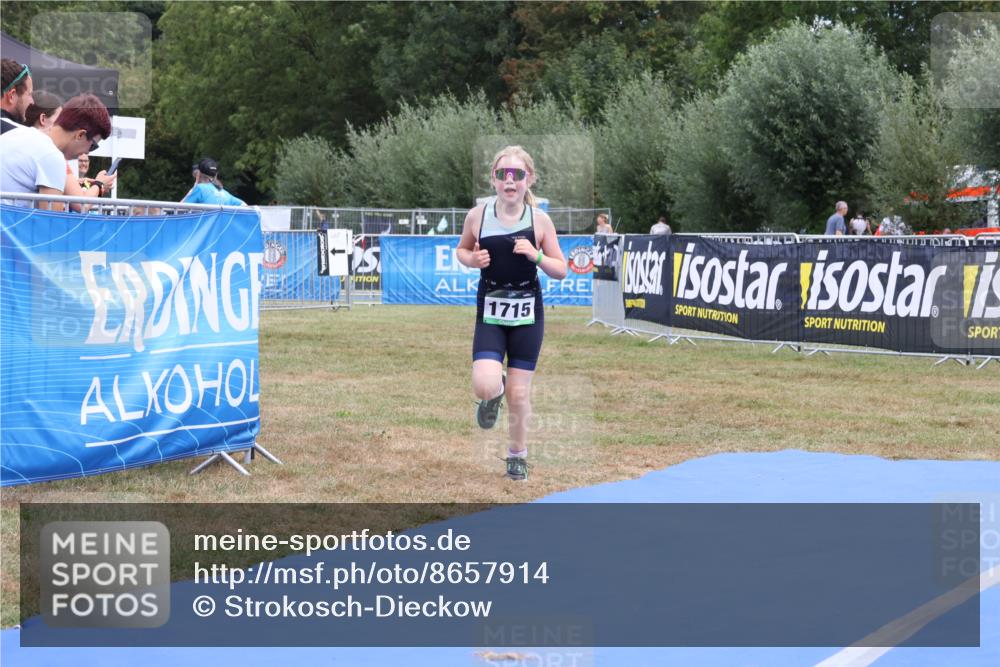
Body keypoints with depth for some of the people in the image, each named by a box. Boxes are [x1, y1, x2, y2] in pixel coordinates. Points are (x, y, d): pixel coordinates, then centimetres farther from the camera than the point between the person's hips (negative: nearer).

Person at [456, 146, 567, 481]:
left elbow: (561, 271, -2)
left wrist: (536, 255, -20)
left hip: (527, 314, 0)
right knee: (485, 387, -19)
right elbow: (461, 250, 11)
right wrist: (472, 259, -11)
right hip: (490, 313, 0)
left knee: (519, 394, 5)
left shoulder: (539, 219, -8)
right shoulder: (478, 215, -7)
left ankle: (518, 454, 30)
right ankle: (494, 392, 20)